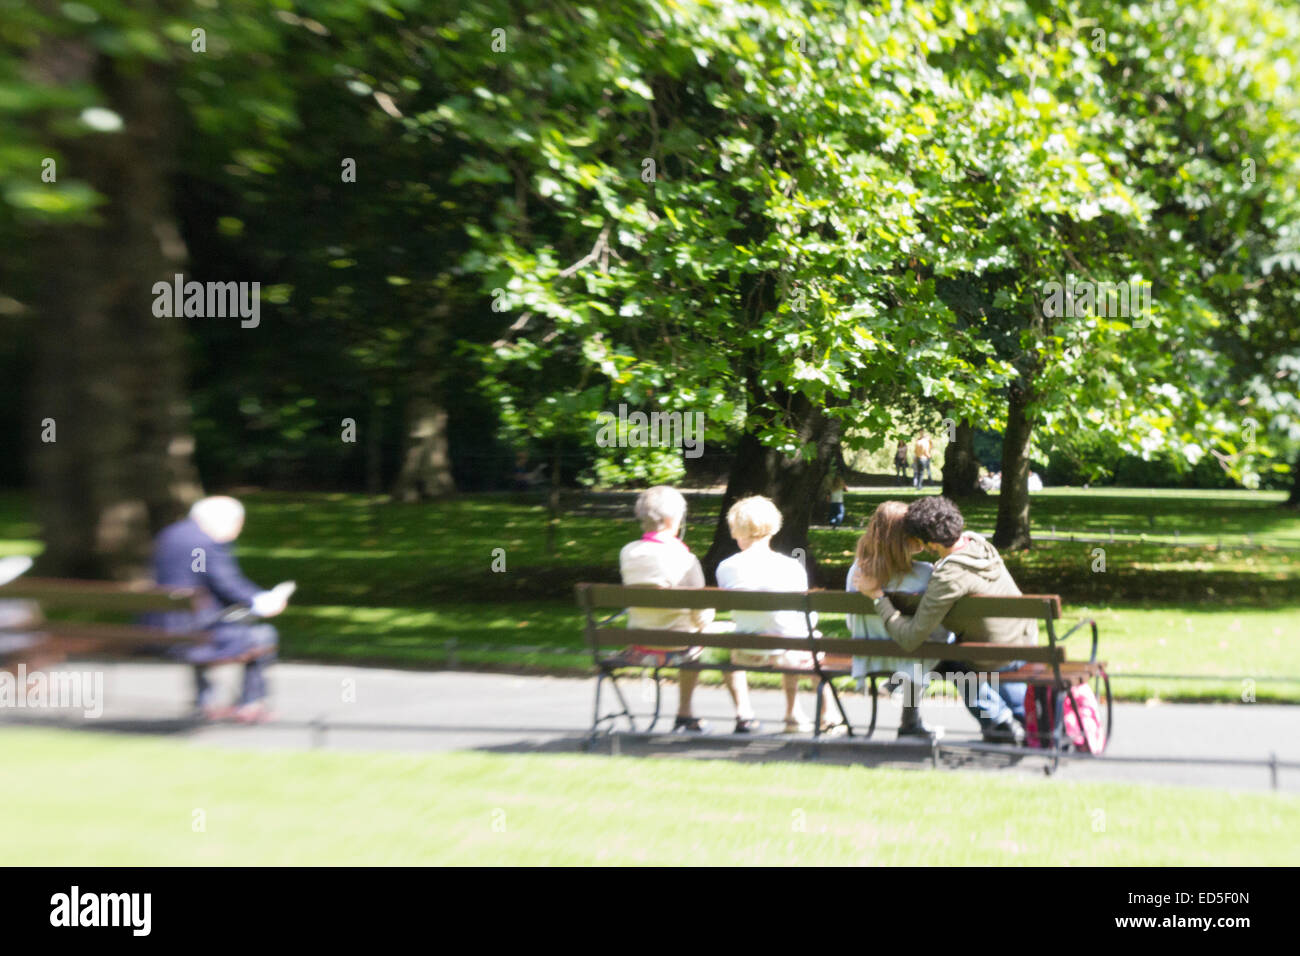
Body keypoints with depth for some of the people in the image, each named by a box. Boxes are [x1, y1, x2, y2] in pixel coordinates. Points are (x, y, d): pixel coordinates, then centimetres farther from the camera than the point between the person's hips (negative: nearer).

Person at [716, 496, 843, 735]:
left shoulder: (725, 568, -8)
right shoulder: (792, 567, -15)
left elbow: (733, 611, 5)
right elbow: (808, 618, -6)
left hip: (745, 655, 3)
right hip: (783, 653, -3)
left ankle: (793, 714, 42)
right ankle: (825, 719, 38)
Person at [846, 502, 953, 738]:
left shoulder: (857, 571, -14)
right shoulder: (925, 575, -27)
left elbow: (852, 625, 0)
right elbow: (940, 630, -15)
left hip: (870, 661, 5)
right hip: (914, 662, -5)